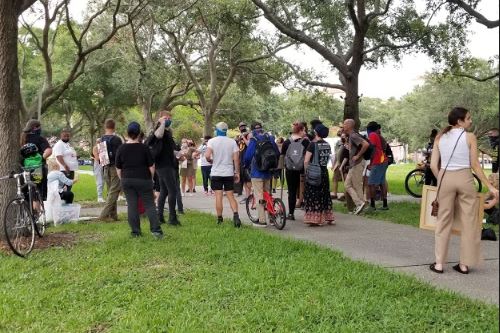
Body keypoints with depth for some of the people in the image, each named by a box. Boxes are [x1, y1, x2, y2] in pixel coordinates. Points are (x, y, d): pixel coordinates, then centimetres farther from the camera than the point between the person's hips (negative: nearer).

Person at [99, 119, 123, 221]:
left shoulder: (101, 139, 6)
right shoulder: (116, 139, -12)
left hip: (106, 168, 6)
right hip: (115, 167, -6)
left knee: (111, 192, 13)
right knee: (114, 192, -4)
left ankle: (113, 215, 14)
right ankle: (104, 214, -11)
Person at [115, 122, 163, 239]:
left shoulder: (121, 149, -1)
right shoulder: (144, 148, -8)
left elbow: (118, 168, 4)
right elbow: (151, 166, -5)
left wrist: (123, 180, 15)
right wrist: (151, 178, 9)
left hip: (127, 180, 2)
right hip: (143, 180, -2)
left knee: (132, 205, 6)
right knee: (149, 204, 3)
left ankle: (135, 231, 7)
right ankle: (156, 230, -5)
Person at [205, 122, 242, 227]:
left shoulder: (212, 141, -6)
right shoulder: (232, 142, 0)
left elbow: (207, 156, -19)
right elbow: (236, 159, -3)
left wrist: (211, 161, 3)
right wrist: (237, 173, 5)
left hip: (216, 173, -2)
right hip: (229, 173, 2)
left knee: (218, 196, 2)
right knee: (231, 196, 6)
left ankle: (220, 219, 6)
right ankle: (236, 215, -12)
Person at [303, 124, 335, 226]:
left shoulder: (313, 144, -12)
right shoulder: (327, 145, 5)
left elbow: (306, 161, -14)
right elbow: (328, 159, 11)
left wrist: (307, 171, -1)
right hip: (324, 172, 6)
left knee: (313, 195, 1)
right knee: (325, 194, 15)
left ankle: (314, 218, 2)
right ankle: (328, 217, 21)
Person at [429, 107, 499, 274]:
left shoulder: (440, 137, 6)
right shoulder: (470, 137, -3)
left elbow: (433, 165, 2)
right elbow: (475, 165, -5)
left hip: (445, 178, 3)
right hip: (464, 178, -2)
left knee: (443, 221, 9)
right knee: (469, 222, 9)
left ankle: (439, 263, 7)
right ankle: (464, 264, 12)